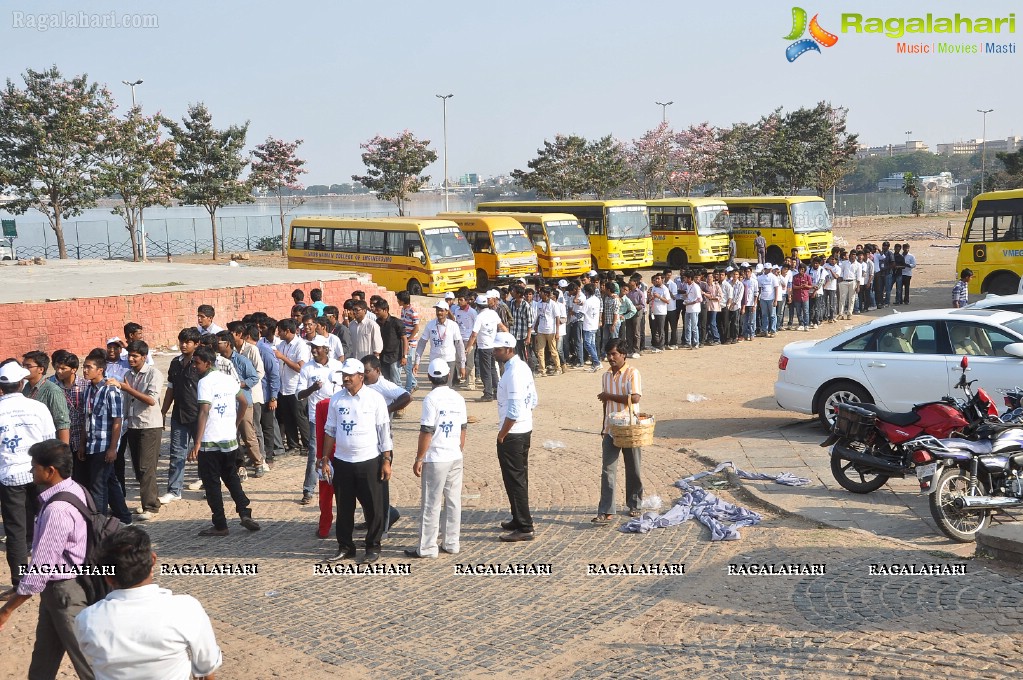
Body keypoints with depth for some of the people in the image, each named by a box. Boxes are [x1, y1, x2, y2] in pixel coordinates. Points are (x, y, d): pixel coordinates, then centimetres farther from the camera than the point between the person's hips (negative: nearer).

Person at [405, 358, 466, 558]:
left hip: (436, 459, -6)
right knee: (453, 501, 11)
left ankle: (427, 547, 5)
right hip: (456, 458, 6)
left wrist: (419, 459, -8)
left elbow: (427, 432, -15)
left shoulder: (431, 399, -13)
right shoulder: (458, 398, 6)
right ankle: (451, 544, 18)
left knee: (431, 504, 0)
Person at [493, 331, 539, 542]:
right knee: (519, 478, 19)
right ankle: (519, 519, 31)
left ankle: (524, 528, 3)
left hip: (512, 434, -10)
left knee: (514, 480, -2)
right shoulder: (522, 367, 9)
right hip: (525, 429, 10)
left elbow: (514, 410, -25)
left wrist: (502, 435, -15)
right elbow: (533, 400, 15)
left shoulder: (513, 373, -22)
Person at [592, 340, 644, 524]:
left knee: (633, 469, 9)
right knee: (607, 470, -3)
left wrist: (610, 396, -16)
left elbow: (635, 398, -20)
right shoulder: (606, 376, 10)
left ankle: (634, 505, 25)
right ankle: (606, 511, -5)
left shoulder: (632, 373, -8)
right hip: (610, 430, 4)